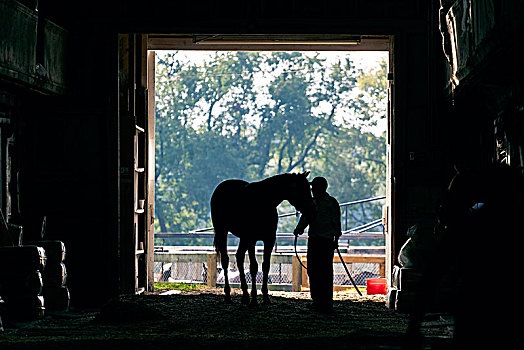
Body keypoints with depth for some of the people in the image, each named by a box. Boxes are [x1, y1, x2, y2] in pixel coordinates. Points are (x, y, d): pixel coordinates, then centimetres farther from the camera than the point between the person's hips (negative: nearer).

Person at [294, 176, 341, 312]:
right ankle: (316, 300, 18)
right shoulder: (312, 202, 14)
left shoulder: (332, 203, -4)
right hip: (313, 239, 7)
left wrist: (336, 238, -10)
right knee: (312, 270, 8)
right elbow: (305, 218, 14)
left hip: (327, 241, -7)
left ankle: (326, 302, -3)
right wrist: (299, 229, -3)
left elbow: (336, 222, -5)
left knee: (325, 271, -7)